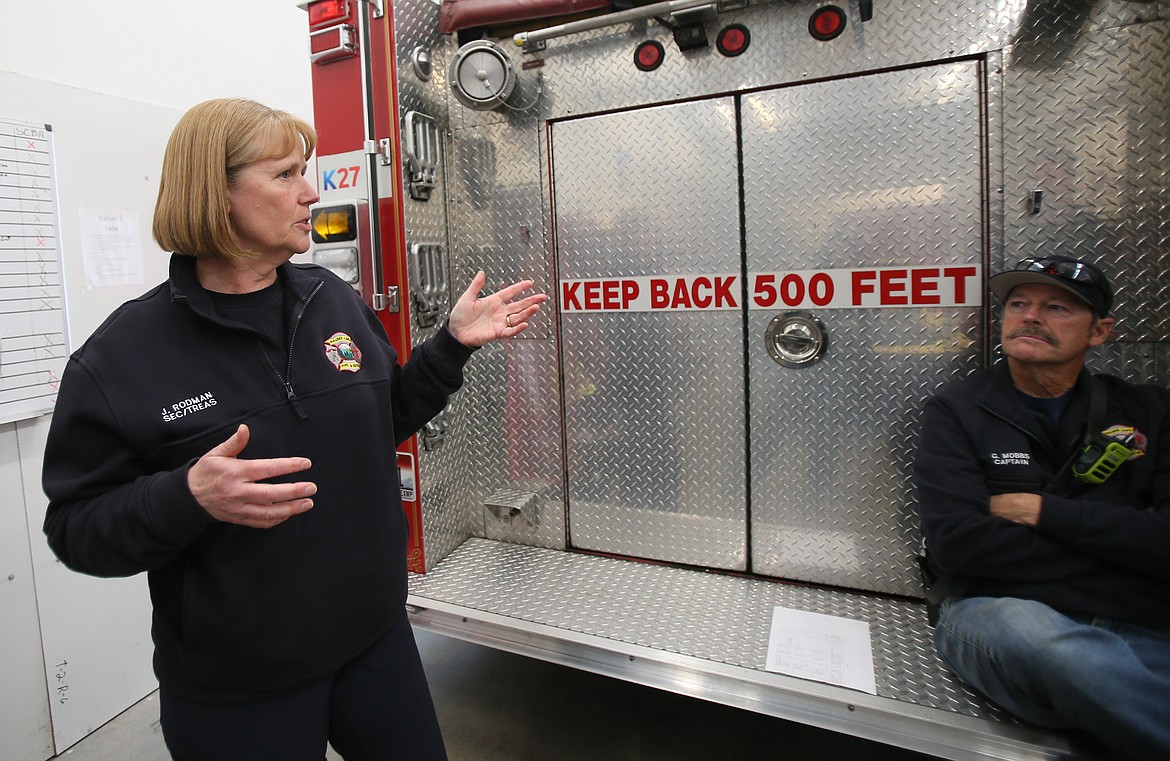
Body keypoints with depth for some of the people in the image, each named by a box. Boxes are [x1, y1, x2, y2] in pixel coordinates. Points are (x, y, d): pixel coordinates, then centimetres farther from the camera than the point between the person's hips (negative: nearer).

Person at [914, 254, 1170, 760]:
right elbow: (956, 543, -10)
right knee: (1022, 626, -36)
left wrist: (1044, 511, -6)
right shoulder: (957, 413, 5)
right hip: (999, 617, -1)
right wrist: (1115, 560, -4)